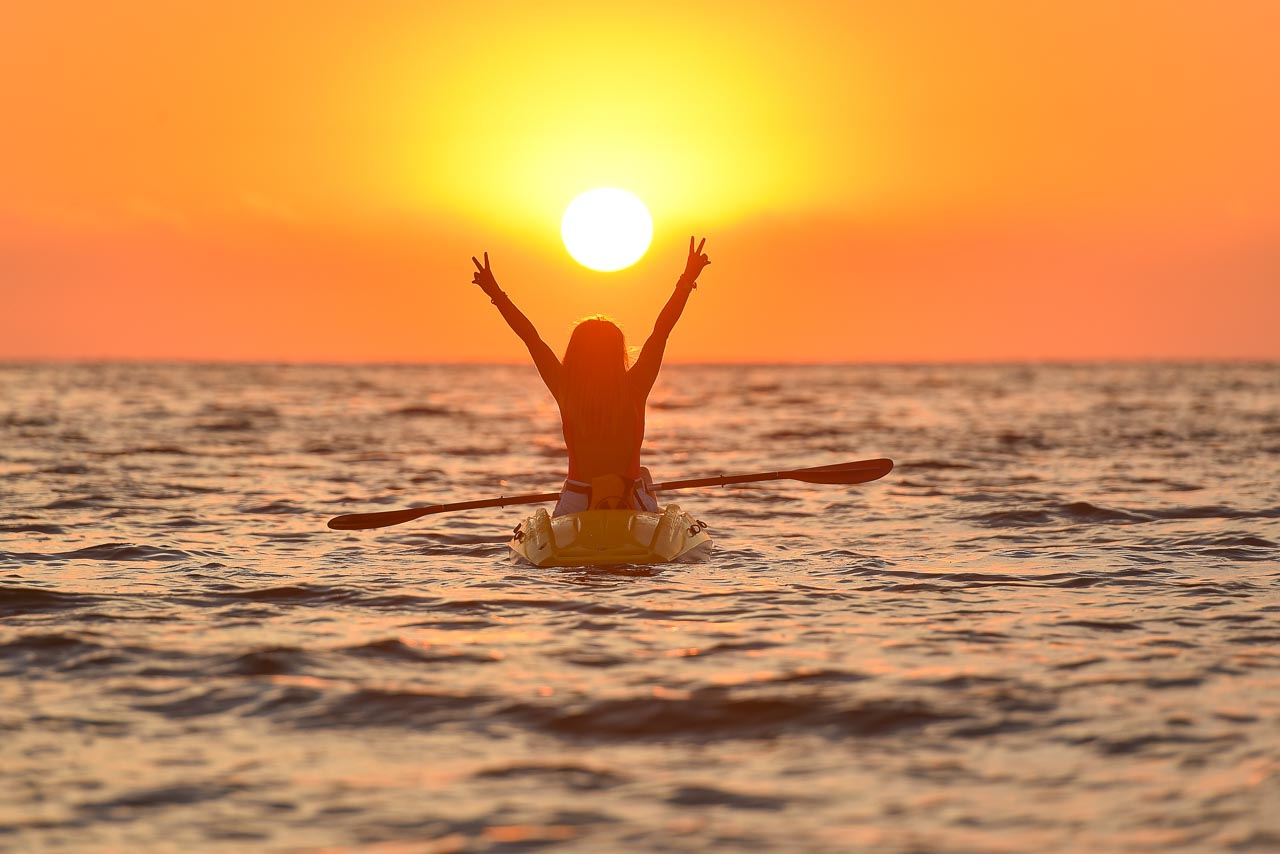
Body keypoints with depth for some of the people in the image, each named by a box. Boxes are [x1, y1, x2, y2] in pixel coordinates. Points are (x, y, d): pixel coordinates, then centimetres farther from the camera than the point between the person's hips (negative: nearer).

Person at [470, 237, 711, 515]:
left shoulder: (566, 390, -6)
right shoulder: (634, 389, -7)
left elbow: (530, 337, -1)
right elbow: (661, 331, -4)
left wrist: (496, 294, 4)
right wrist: (687, 281, -1)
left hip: (576, 500, 0)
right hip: (634, 503, 0)